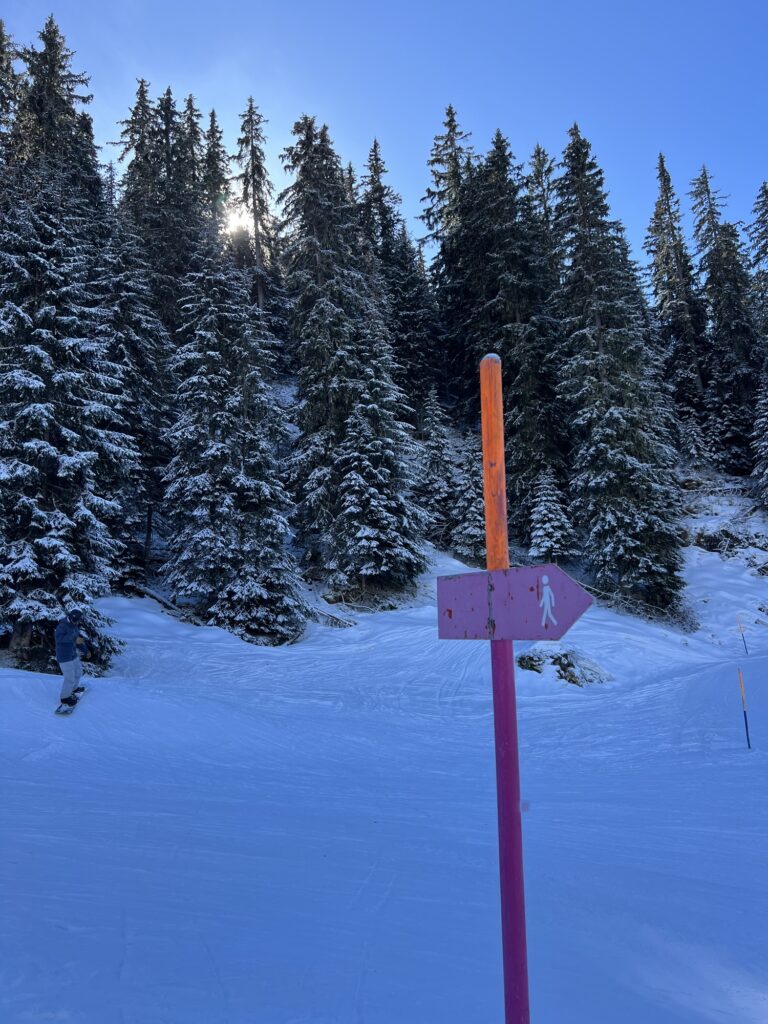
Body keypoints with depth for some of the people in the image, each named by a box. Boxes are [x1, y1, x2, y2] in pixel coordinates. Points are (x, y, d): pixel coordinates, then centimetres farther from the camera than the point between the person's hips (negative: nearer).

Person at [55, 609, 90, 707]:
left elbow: (79, 639, 17)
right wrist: (74, 639, -50)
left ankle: (74, 689, 47)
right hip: (65, 658, -9)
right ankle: (65, 697, 16)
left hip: (74, 655, 9)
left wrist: (85, 650, 22)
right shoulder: (62, 626, -23)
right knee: (70, 679, -2)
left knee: (78, 673, 24)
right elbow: (59, 638, -42)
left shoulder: (74, 626, 4)